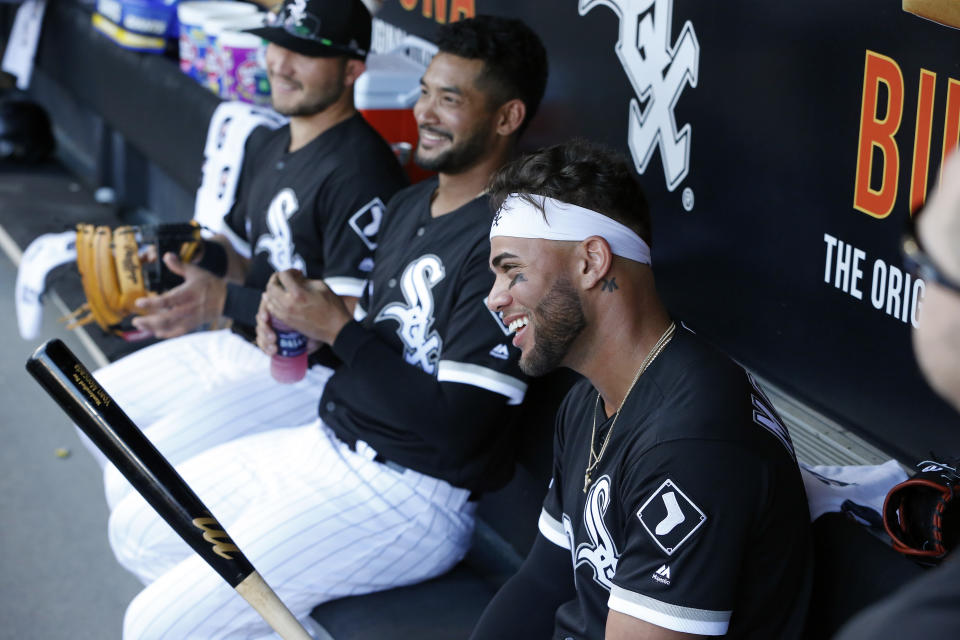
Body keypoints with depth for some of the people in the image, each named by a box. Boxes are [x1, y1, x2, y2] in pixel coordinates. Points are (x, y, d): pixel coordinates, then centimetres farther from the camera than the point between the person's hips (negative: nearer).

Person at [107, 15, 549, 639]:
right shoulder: (408, 206, 11)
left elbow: (455, 425, -25)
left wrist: (338, 329, -18)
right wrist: (293, 311, -3)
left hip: (410, 496, -10)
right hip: (326, 442, 10)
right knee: (136, 529, 12)